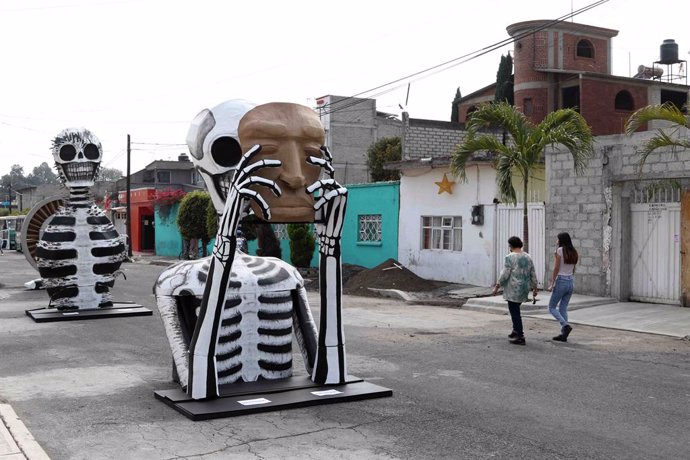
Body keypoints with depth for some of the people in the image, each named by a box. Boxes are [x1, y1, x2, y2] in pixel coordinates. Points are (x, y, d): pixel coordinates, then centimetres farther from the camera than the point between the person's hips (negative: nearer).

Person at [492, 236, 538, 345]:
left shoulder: (510, 257, -12)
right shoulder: (528, 257, 8)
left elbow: (504, 274, -15)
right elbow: (533, 274, 11)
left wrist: (497, 286, -7)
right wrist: (534, 288, 19)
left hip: (513, 289, -7)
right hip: (524, 288, 7)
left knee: (515, 312, -2)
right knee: (515, 309, 23)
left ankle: (520, 337, -2)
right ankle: (516, 330, 25)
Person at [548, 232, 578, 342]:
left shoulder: (560, 250, -10)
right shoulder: (574, 252, 9)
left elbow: (556, 268, -13)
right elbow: (573, 270, 14)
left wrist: (552, 284, -9)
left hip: (561, 281, -7)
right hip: (570, 282, 7)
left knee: (552, 307, 6)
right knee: (563, 308, 13)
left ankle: (566, 325, -15)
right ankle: (563, 334, 9)